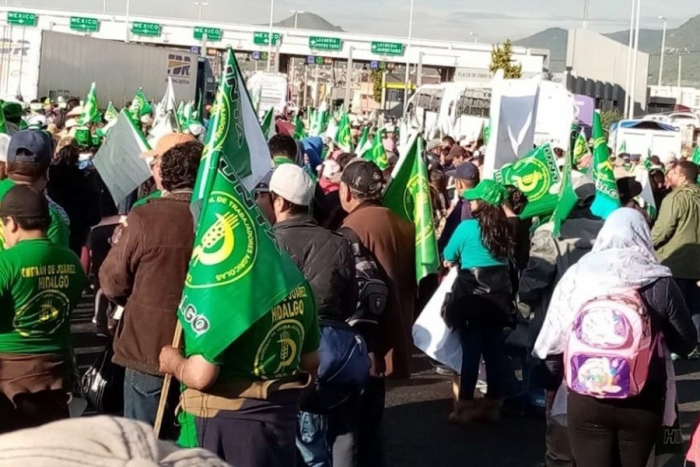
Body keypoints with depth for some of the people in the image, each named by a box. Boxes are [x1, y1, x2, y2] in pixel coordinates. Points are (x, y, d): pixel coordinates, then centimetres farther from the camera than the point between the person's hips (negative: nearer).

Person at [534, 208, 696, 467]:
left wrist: (562, 376, 16)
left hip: (585, 399, 0)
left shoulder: (577, 275, -8)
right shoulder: (660, 283, -10)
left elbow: (553, 340, -2)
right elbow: (686, 343, -2)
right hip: (643, 401, 0)